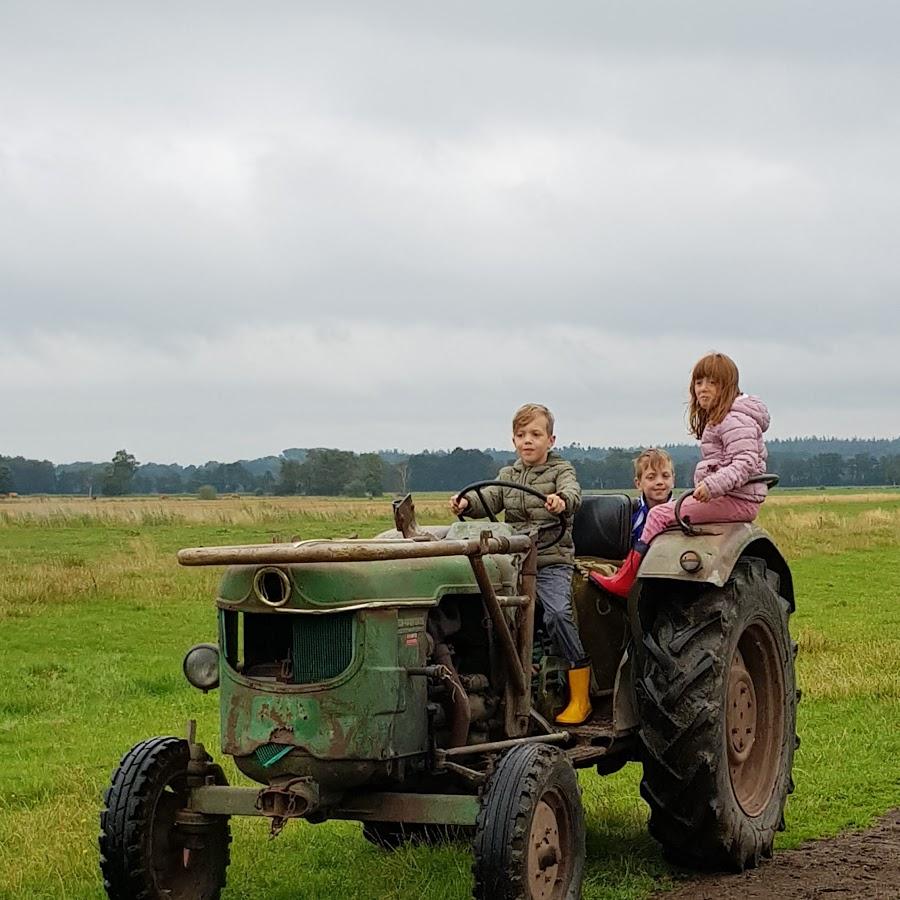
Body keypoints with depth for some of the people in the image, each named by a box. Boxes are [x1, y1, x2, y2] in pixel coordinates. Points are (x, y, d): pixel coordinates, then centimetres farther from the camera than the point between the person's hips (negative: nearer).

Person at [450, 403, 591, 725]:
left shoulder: (560, 470, 5)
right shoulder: (508, 475, 19)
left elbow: (572, 492, -17)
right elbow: (489, 499, 1)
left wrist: (561, 500, -42)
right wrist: (466, 502, -22)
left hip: (552, 560, -5)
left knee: (557, 613, -25)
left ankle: (580, 696, -16)